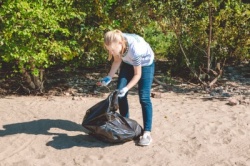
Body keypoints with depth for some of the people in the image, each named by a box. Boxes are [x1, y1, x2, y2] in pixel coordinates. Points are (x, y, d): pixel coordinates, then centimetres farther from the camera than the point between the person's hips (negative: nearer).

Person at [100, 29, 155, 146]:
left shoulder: (134, 49, -41)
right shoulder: (116, 43, -26)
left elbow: (137, 74, -27)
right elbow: (117, 60, -6)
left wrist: (126, 88, -37)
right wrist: (109, 77, -16)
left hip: (145, 64, -6)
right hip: (128, 63, 6)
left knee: (144, 97, -13)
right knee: (120, 93, -1)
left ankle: (147, 133, -9)